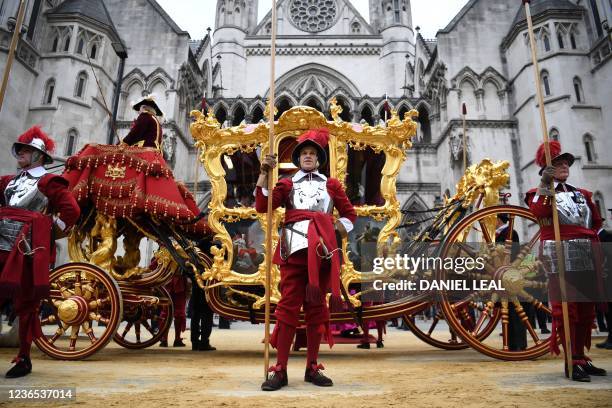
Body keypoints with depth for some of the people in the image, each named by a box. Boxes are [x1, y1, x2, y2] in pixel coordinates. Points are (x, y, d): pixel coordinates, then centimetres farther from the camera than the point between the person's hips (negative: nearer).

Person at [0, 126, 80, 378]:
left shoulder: (48, 183, -2)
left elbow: (72, 210, -12)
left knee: (25, 304, 2)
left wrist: (53, 230, -3)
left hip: (27, 252, -6)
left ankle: (24, 359, 13)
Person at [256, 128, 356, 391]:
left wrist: (335, 231, 3)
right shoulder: (287, 184, 13)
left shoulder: (331, 185, 15)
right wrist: (264, 173, -5)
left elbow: (350, 214, 19)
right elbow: (262, 206, 0)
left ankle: (312, 368, 16)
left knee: (316, 308, 7)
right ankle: (280, 370, 2)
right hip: (295, 249, -1)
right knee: (288, 307, -4)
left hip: (322, 251, 1)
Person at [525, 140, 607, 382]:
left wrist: (594, 238, 8)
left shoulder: (582, 194, 21)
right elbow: (536, 211, -19)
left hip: (586, 256, 7)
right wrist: (545, 185, -22)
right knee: (565, 309, -5)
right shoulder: (541, 194, 2)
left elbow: (596, 221, 24)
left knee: (586, 309, 10)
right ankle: (572, 361, 0)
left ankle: (581, 357, 21)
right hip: (560, 256, -7)